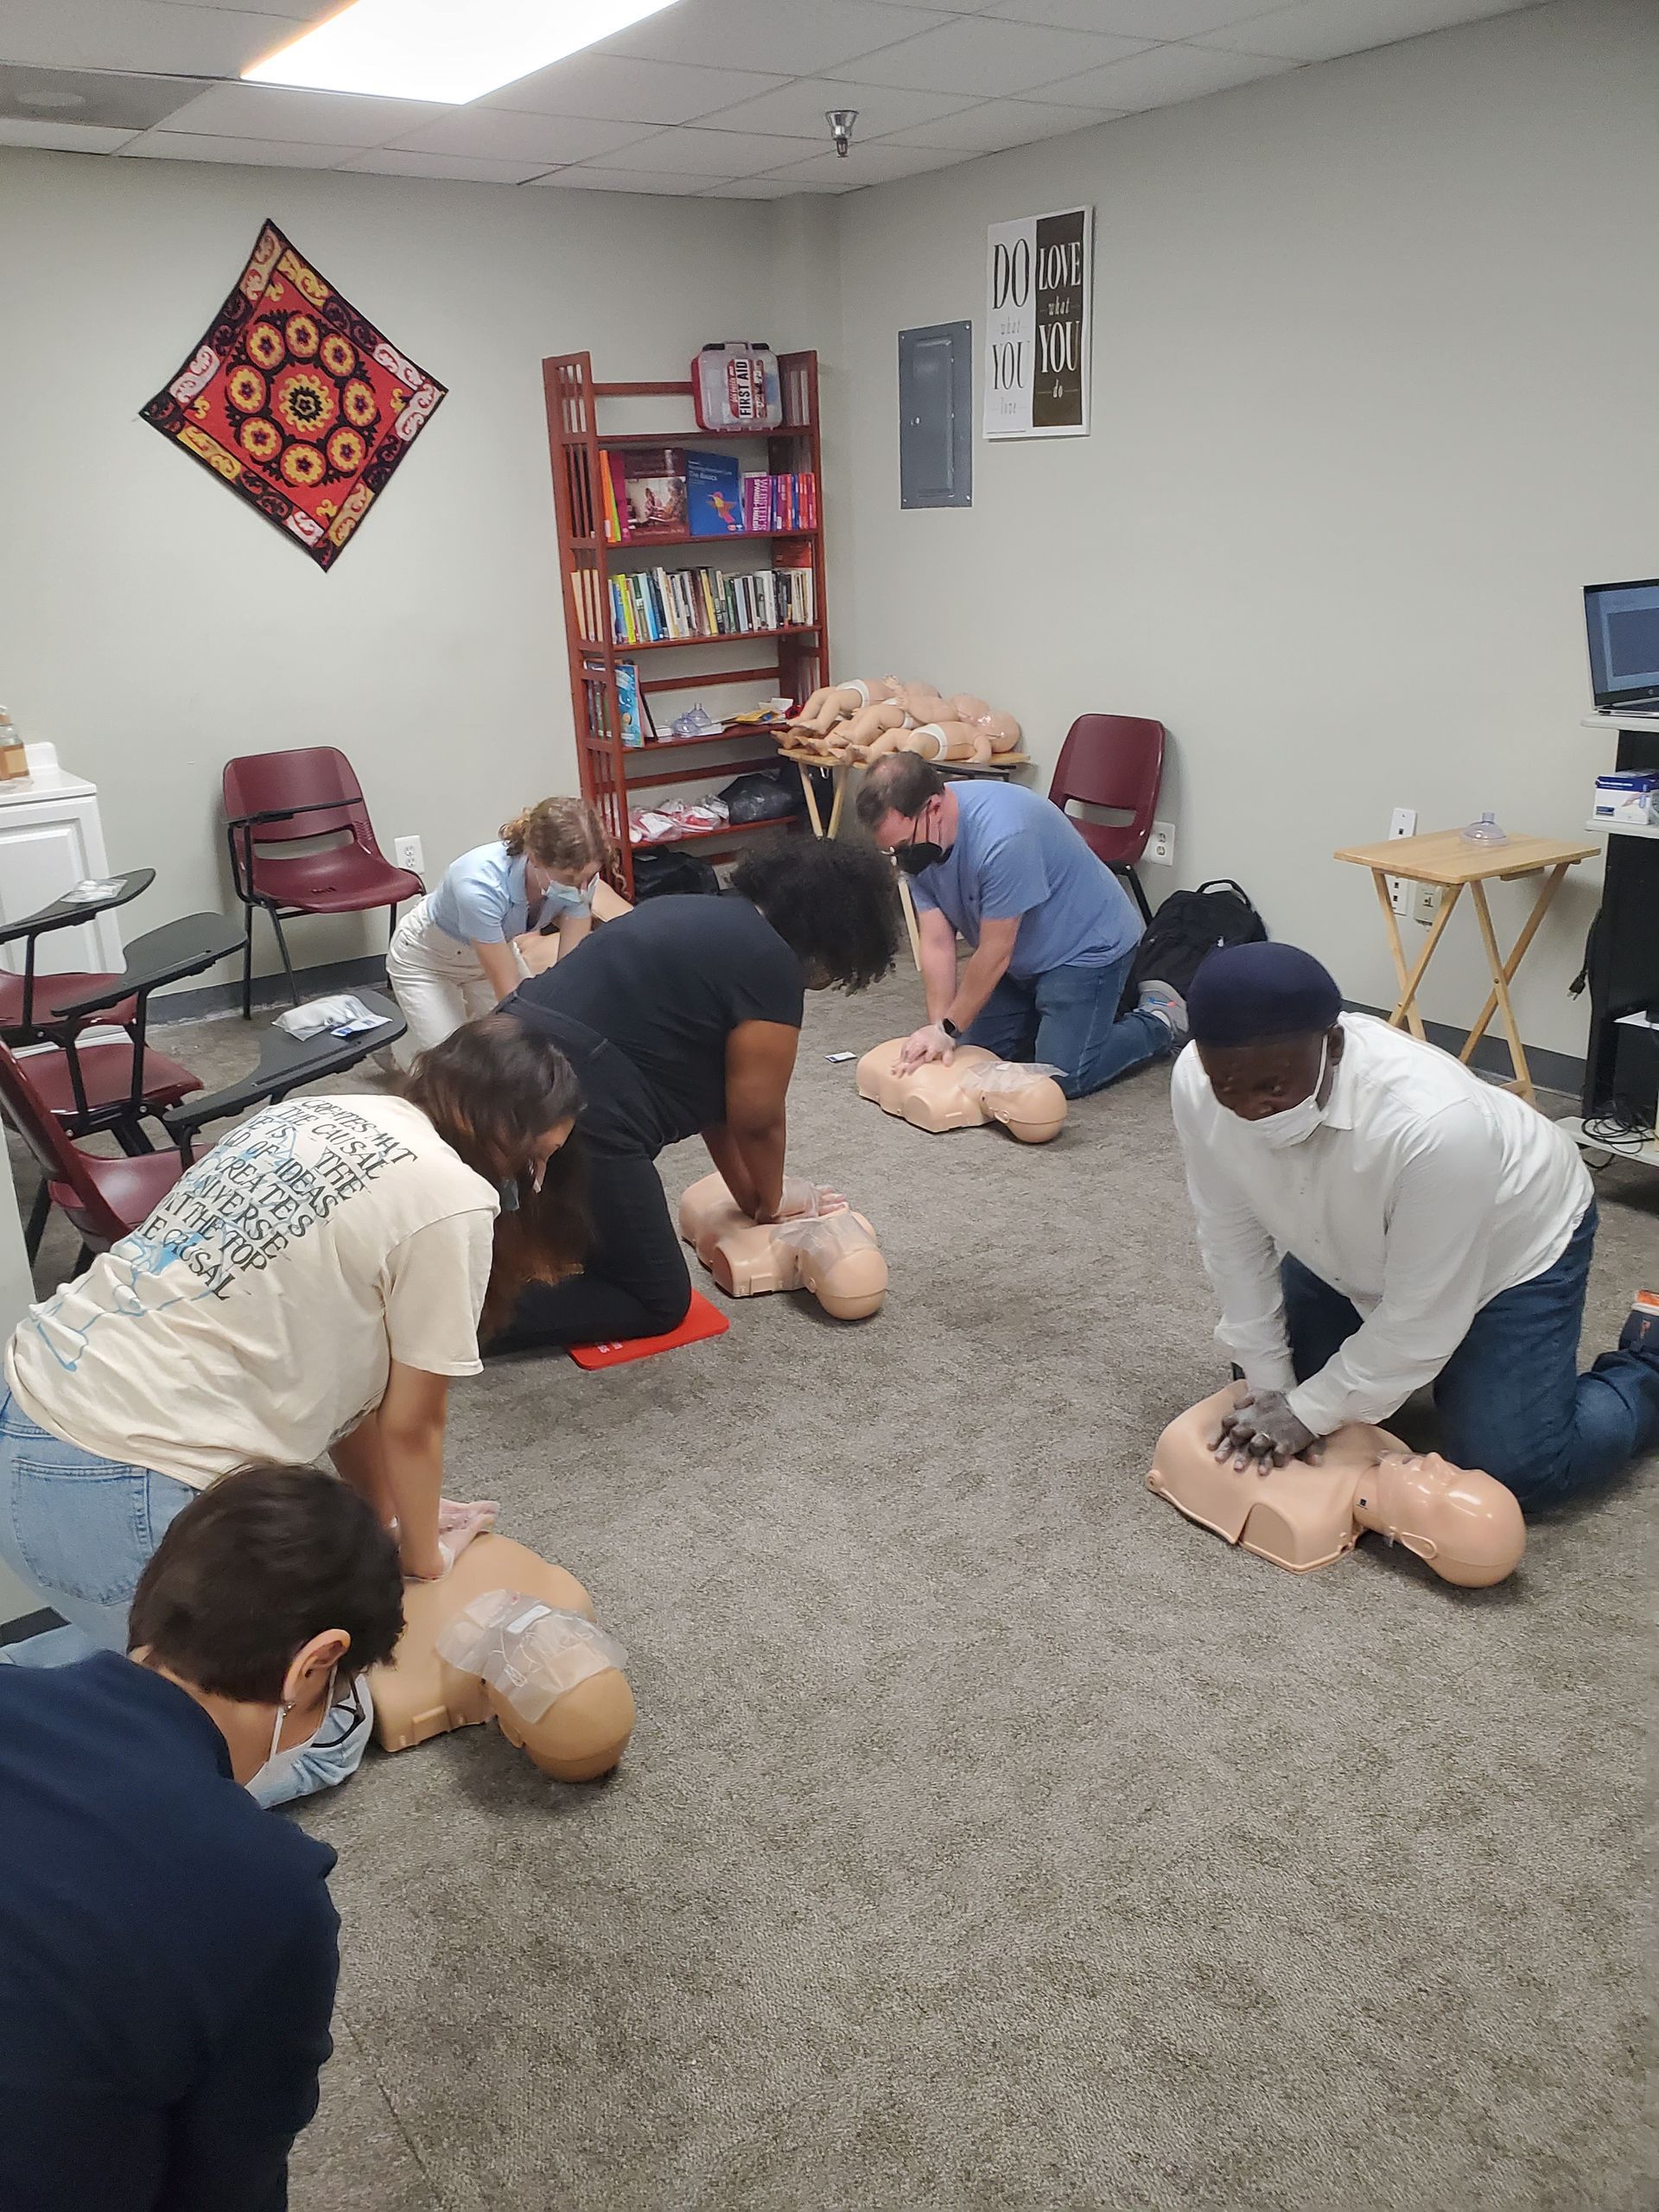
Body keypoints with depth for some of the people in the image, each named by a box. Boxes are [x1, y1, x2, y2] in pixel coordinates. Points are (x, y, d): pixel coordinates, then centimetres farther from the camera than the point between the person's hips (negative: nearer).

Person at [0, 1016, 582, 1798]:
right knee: (319, 1735, 6)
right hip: (121, 1493, -9)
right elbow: (411, 1421, -1)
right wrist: (423, 1558, 17)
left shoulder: (320, 1116, 13)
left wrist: (391, 1515, 25)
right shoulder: (451, 1200, -12)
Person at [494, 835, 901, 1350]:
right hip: (575, 1101, -10)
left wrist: (750, 1194, 26)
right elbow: (756, 1118, -2)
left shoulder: (708, 918, 19)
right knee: (658, 1302, 4)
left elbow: (712, 1092, 23)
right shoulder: (770, 965, -8)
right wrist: (773, 1198, 18)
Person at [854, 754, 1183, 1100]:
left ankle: (1159, 1021, 11)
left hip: (1088, 945, -8)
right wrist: (937, 1027, -23)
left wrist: (948, 1030, -22)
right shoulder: (918, 845, -12)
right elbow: (937, 944, -13)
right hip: (1023, 960, 8)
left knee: (1063, 1077, -12)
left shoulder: (1003, 836, -37)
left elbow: (994, 954, -29)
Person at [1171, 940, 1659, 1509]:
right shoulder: (1197, 1083, -28)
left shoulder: (1433, 1122, -43)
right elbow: (1232, 1238, -15)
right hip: (1357, 1249, 5)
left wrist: (1309, 1412, -22)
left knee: (1511, 1470, -9)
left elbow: (1420, 1318, -31)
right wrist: (1267, 1386, -11)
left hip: (1510, 1243, -5)